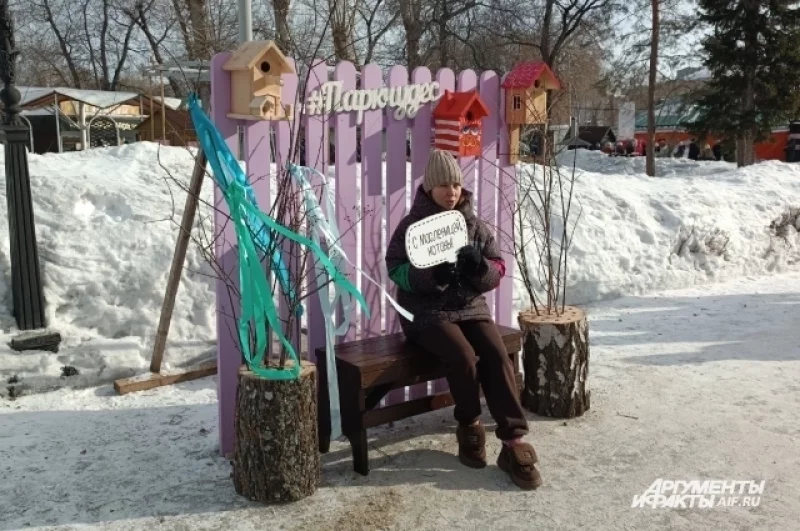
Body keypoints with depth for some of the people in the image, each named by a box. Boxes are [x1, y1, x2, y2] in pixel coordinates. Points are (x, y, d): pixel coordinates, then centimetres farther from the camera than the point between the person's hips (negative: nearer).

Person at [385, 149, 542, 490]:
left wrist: (480, 265, -20)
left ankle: (514, 443, -19)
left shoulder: (474, 224, 7)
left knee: (498, 357, -21)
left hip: (470, 307, 4)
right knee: (464, 357, -28)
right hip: (426, 312, -3)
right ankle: (469, 428, -3)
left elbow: (497, 271, 4)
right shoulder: (412, 225, -2)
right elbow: (395, 269, -10)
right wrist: (431, 274, -28)